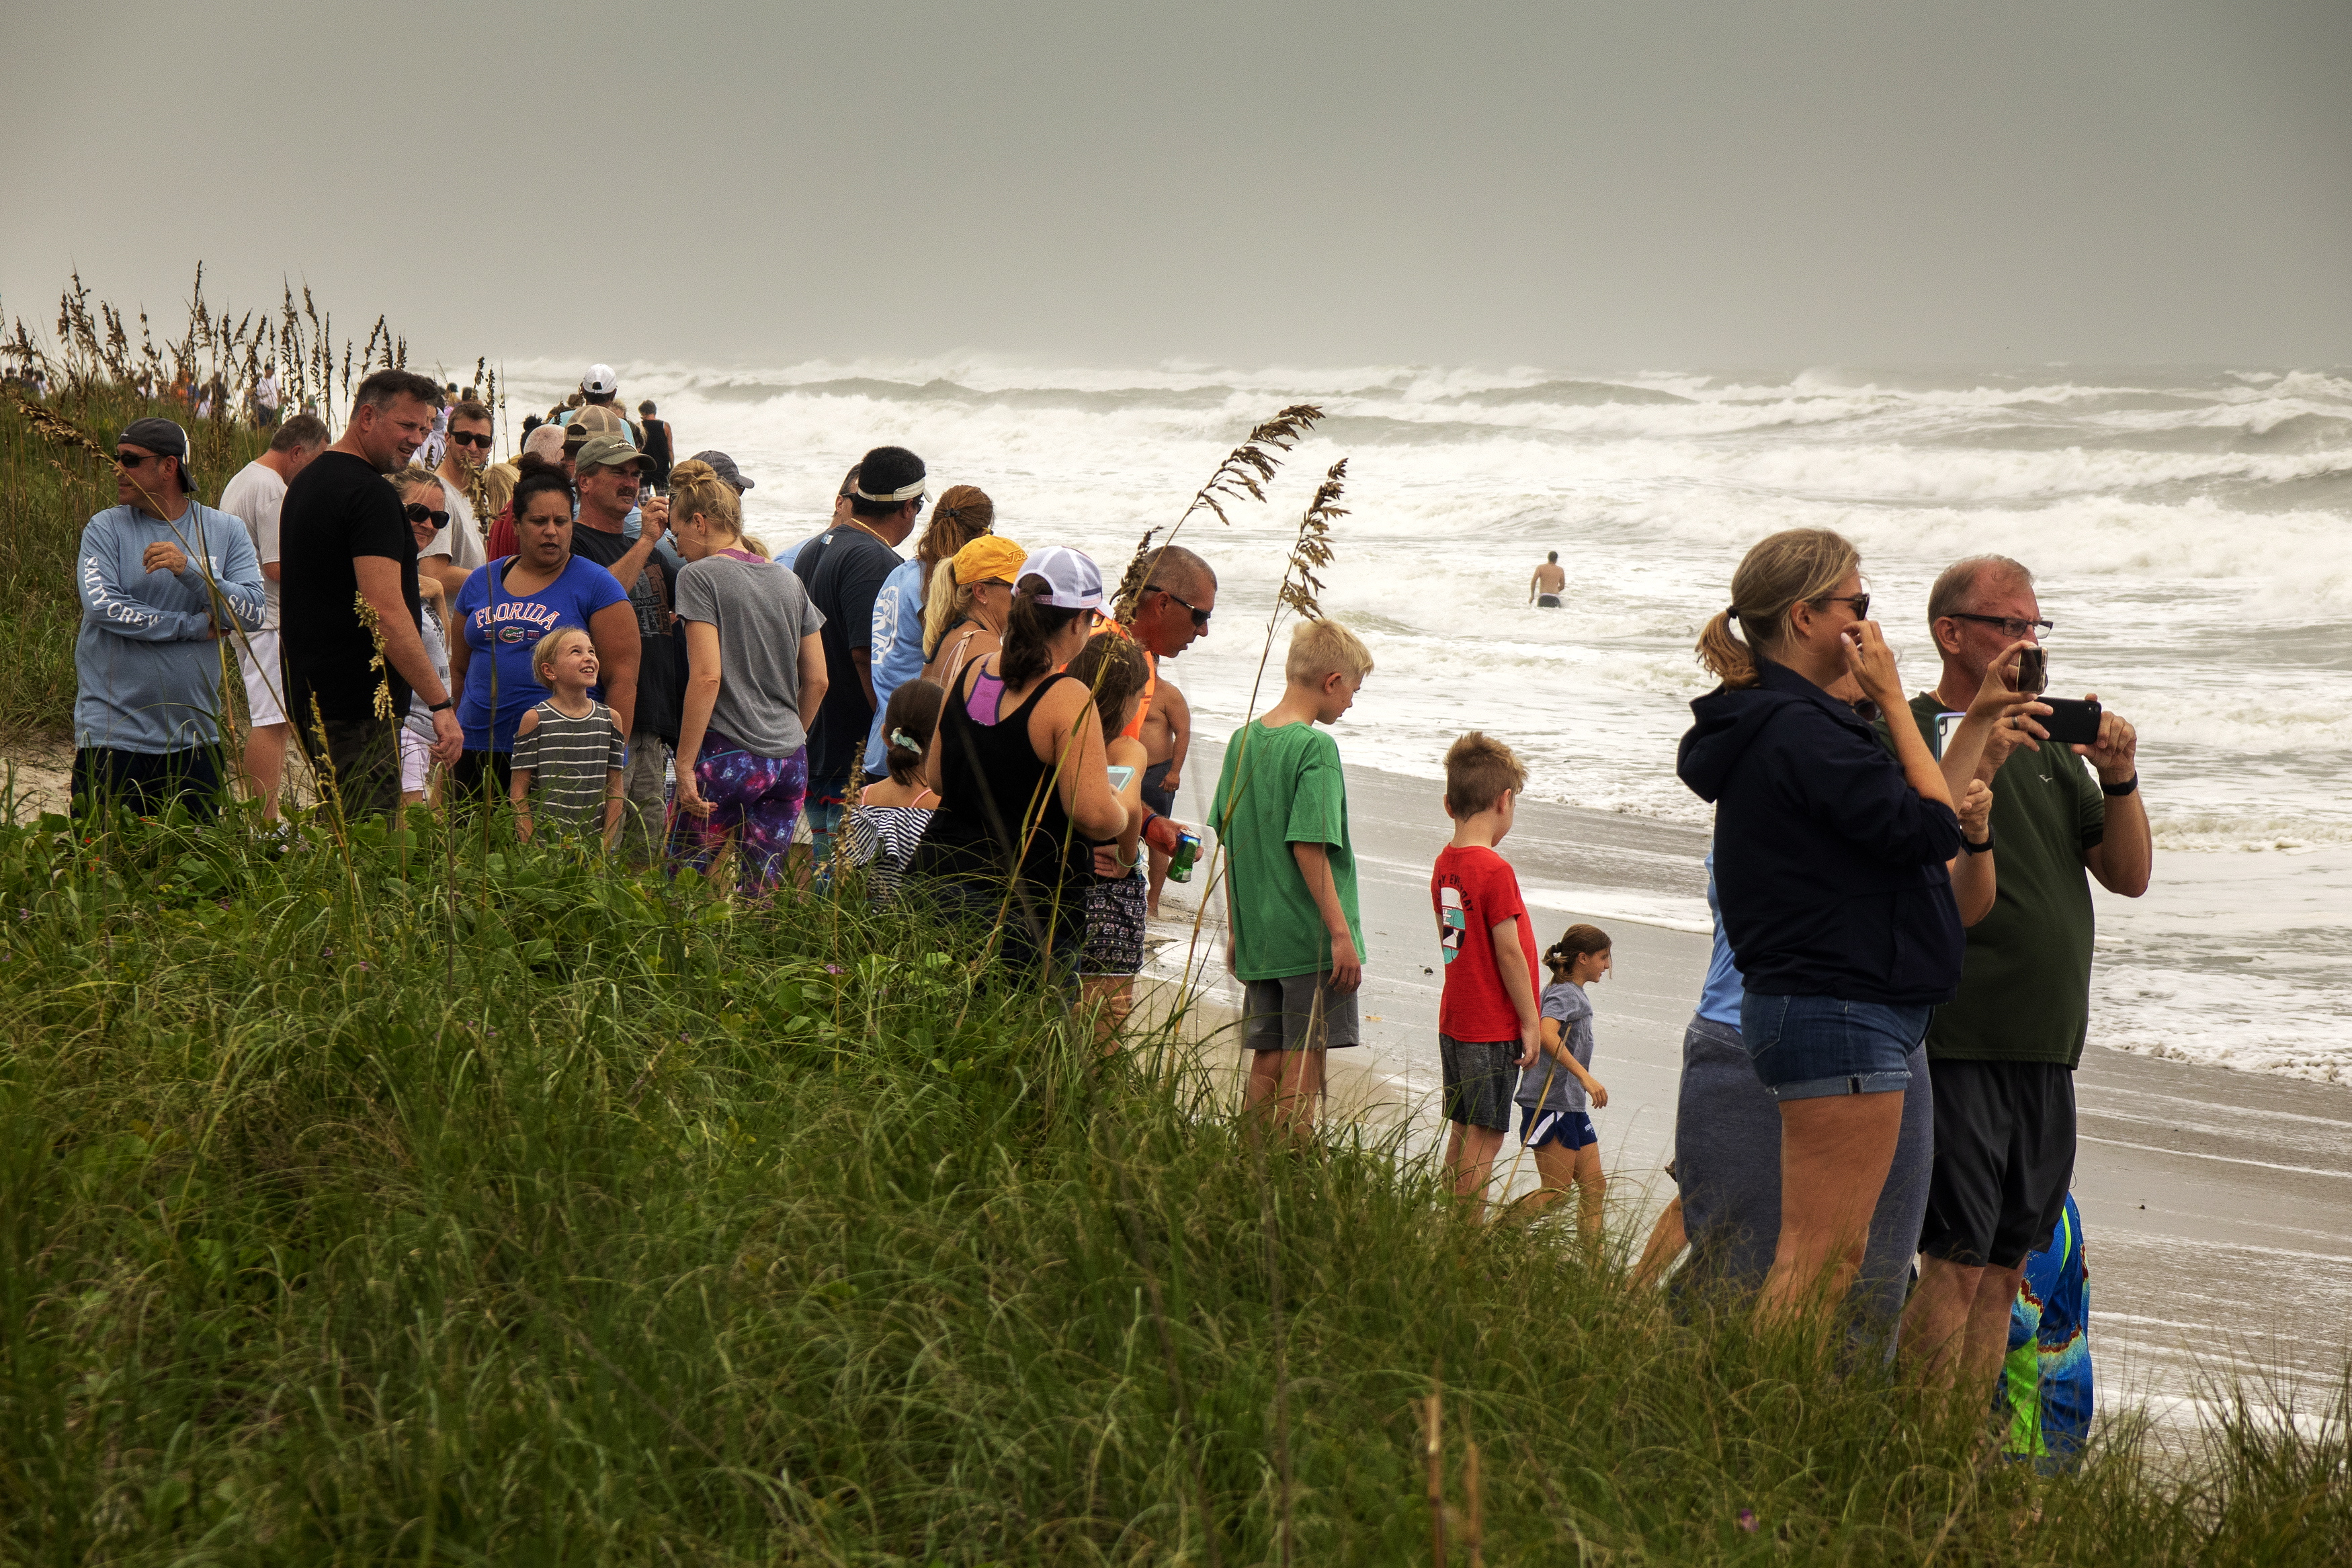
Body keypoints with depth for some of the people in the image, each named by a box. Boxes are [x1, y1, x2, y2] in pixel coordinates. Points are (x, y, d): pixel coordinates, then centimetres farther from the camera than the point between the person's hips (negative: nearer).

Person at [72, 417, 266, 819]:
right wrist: (199, 626, -11)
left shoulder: (226, 531, 5)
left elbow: (255, 612, -7)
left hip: (194, 739, 2)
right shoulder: (105, 529, 0)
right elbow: (103, 606, -15)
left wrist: (190, 571, -22)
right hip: (113, 737, -2)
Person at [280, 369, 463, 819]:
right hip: (360, 708, -10)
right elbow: (385, 611, -23)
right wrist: (440, 702, -22)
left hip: (311, 695, 10)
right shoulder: (371, 494, -15)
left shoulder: (306, 483, 18)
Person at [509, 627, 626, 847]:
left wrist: (605, 846, 1)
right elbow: (518, 791, -3)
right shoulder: (535, 719, -3)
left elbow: (614, 790, 9)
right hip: (544, 842, -3)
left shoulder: (609, 719, 7)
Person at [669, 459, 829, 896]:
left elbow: (707, 676, -15)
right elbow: (817, 680, 13)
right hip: (791, 762, 6)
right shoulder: (788, 581, 13)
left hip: (728, 757, -6)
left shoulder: (700, 575, -5)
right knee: (761, 890, 7)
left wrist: (684, 765, -12)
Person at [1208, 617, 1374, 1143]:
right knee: (1304, 1065, -1)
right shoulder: (1316, 748, -14)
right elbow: (1307, 846, -20)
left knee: (1266, 1062, 13)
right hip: (1310, 937, -7)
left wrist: (1235, 928, 20)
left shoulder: (1243, 740, 9)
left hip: (1258, 936, 7)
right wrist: (1341, 933, -16)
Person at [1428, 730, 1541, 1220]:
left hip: (1455, 1021, 8)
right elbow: (1508, 952, -17)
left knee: (1463, 1135, 14)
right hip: (1494, 1027, -8)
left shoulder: (1445, 864, 6)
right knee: (1484, 1137, -4)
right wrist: (1530, 1021, -9)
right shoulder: (1495, 871, -18)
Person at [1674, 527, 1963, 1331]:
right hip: (1840, 1011, -11)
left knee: (1830, 1254, 12)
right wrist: (1894, 701, -9)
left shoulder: (1764, 726, 16)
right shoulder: (1800, 733, -16)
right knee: (1823, 1261, -9)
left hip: (1797, 1001, 11)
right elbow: (1928, 828, -16)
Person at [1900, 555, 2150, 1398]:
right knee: (1957, 1264, -10)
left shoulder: (2049, 746, 18)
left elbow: (2130, 876, 15)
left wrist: (2119, 781, -3)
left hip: (2046, 1051, 7)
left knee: (2005, 1267, 7)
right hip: (1957, 1044, -7)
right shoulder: (1911, 732, -3)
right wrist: (1980, 755, -25)